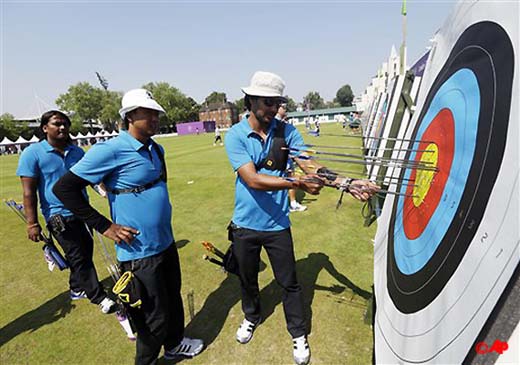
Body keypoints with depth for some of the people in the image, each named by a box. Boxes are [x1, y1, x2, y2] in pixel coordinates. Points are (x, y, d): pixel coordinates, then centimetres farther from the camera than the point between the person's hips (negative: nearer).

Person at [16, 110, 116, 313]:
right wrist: (32, 223, -11)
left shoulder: (77, 151, 7)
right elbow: (28, 192, -9)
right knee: (78, 257, 0)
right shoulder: (32, 153, -8)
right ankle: (99, 297, 12)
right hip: (59, 216, -6)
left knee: (85, 250, 15)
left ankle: (77, 288, 37)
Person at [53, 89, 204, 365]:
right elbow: (64, 188, -14)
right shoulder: (110, 150, -18)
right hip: (139, 252, -7)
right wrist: (105, 227, -15)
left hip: (166, 243, 8)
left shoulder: (156, 149, 6)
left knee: (173, 300, 24)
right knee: (155, 318, 8)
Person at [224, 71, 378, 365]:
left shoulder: (286, 131, -5)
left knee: (289, 283, 13)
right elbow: (253, 180, -25)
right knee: (247, 278, 22)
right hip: (245, 225, 0)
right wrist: (297, 184, -33)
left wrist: (346, 183, -29)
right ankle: (252, 317, 51)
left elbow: (309, 165, -14)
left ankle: (299, 335, 38)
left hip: (277, 224, 1)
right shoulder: (235, 136, -13)